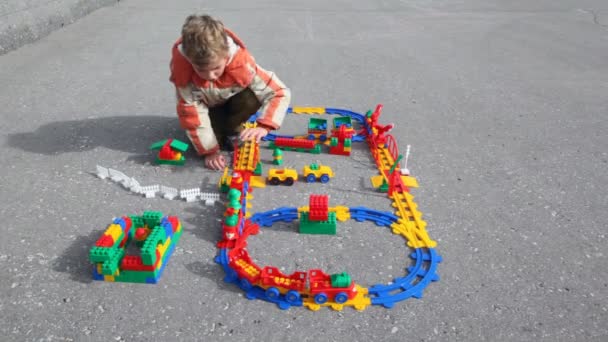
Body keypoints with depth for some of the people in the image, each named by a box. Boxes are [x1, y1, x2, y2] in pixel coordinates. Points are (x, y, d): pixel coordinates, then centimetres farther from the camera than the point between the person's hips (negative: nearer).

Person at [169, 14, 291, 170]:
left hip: (231, 102, 0)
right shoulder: (181, 65, -36)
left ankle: (230, 129, -4)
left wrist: (263, 126, -49)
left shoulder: (242, 62, -37)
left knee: (252, 98, -31)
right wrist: (210, 150, -29)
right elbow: (191, 112, -29)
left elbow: (280, 92, -35)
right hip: (207, 106, 0)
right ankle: (219, 134, 8)